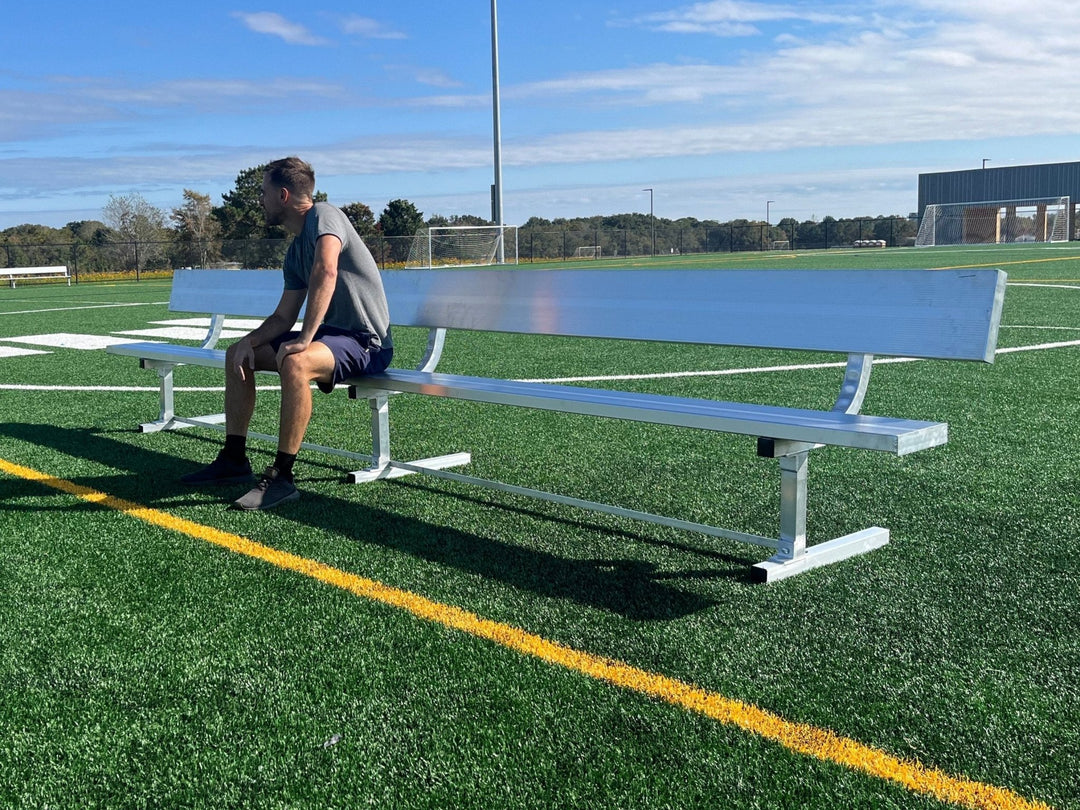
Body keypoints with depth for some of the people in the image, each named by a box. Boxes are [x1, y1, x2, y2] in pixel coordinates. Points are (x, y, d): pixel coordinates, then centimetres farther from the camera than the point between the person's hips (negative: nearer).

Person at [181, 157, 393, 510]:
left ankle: (281, 477, -29)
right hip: (329, 333, 10)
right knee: (237, 354, 13)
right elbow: (284, 317, 15)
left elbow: (326, 272, -33)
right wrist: (251, 340, -4)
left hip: (367, 342, -10)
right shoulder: (295, 251, 14)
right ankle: (234, 458, 15)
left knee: (295, 363, -38)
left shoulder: (324, 215, -14)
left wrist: (305, 338, -35)